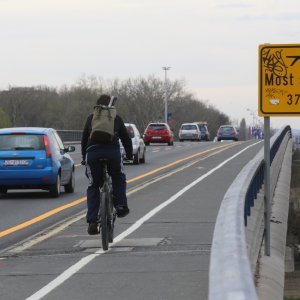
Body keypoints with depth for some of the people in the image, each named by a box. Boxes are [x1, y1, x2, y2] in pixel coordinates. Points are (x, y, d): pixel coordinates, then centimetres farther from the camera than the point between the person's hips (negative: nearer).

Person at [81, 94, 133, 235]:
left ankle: (92, 221, 1)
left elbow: (84, 139, 26)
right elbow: (126, 138, 23)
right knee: (118, 179, 26)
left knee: (93, 187, 10)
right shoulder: (116, 118, 19)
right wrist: (129, 155, 38)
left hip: (92, 152, 1)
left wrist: (84, 158, 37)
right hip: (113, 152, -1)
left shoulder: (91, 118, 22)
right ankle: (120, 206, 8)